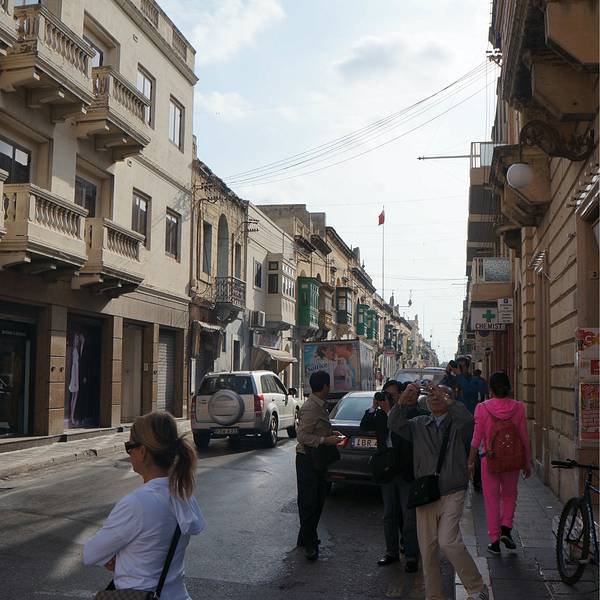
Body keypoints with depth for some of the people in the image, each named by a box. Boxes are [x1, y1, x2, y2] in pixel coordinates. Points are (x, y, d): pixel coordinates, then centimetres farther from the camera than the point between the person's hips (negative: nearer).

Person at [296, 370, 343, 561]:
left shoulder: (320, 406, 11)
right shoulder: (310, 408, -20)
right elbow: (303, 436, -23)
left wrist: (331, 433, 8)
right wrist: (326, 440, -25)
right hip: (307, 459, -10)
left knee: (318, 500, 15)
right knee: (308, 502, -1)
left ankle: (306, 538, 27)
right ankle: (309, 543, 6)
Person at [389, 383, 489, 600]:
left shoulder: (457, 424, 2)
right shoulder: (419, 424, 12)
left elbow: (467, 419, -21)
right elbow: (394, 424, -4)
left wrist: (446, 399, -24)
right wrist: (403, 399, -17)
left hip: (452, 494, -4)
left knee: (448, 541, -16)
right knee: (427, 548, 6)